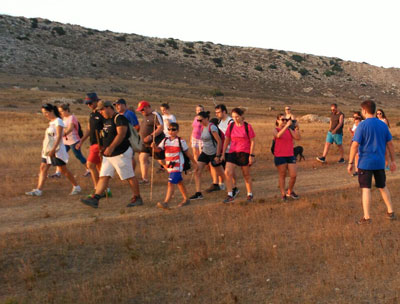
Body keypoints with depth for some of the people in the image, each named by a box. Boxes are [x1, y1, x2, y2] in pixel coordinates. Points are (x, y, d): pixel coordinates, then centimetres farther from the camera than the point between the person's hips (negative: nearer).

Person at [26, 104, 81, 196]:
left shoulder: (58, 121, -12)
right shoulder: (51, 122, 14)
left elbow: (59, 136, -20)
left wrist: (53, 149, -28)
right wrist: (45, 149, 22)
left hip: (56, 151, -9)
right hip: (48, 150, 9)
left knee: (63, 169, -1)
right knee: (43, 168, 0)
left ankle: (76, 187, 11)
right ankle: (38, 190, -2)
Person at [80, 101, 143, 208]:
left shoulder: (119, 118, -13)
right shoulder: (106, 120, 16)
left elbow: (121, 134, -24)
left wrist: (111, 147, -30)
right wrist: (104, 147, 17)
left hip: (121, 153, -9)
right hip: (108, 155, 9)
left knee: (129, 177, 0)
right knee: (103, 176, 2)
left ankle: (137, 198, 12)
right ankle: (95, 199, -2)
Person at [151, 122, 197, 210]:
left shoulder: (180, 141, -6)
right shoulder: (165, 140, 7)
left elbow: (187, 153, 1)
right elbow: (158, 149, -3)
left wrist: (194, 162, 7)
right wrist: (154, 146, -25)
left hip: (177, 165, -6)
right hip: (169, 165, 6)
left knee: (171, 183, -15)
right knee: (179, 182, 19)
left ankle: (166, 203, -19)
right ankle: (186, 199, 34)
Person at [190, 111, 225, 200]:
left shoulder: (212, 127, -18)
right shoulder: (203, 127, 8)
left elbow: (219, 141, -19)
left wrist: (217, 155, -20)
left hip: (213, 153, -8)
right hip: (205, 153, 8)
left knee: (220, 172, 8)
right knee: (197, 171, -4)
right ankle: (198, 193, 1)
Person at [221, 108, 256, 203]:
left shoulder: (247, 126, -6)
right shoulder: (231, 126, 4)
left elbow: (252, 141, -3)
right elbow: (226, 140, 11)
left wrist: (251, 155, -9)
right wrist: (223, 154, 9)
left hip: (245, 153, -3)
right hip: (232, 152, 3)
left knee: (246, 175, 8)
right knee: (227, 172, -12)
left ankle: (250, 195, 26)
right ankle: (230, 195, -5)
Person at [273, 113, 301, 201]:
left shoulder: (289, 130, 8)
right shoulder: (276, 130, -3)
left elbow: (297, 138, -4)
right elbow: (278, 135, -26)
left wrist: (297, 129, -18)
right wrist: (286, 126, -32)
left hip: (290, 155, 4)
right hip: (279, 156, -4)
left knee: (294, 175, 1)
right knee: (282, 176, 4)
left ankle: (290, 191, 24)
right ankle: (283, 194, 15)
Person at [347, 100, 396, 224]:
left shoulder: (362, 125, -12)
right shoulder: (383, 125, 4)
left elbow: (355, 145, -16)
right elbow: (390, 144, 9)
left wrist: (350, 163, -11)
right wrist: (393, 160, 17)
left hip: (365, 163, -5)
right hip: (380, 162, 5)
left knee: (366, 188, 0)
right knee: (382, 186, 20)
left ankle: (367, 217, 1)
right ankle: (391, 212, 27)